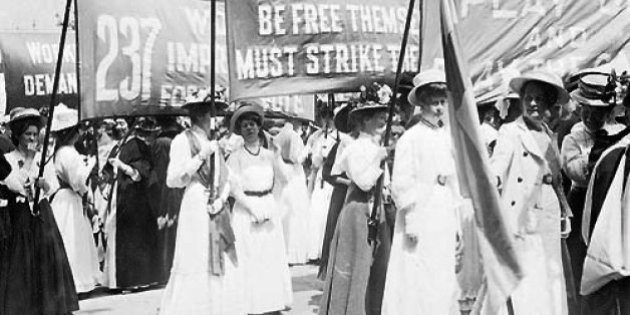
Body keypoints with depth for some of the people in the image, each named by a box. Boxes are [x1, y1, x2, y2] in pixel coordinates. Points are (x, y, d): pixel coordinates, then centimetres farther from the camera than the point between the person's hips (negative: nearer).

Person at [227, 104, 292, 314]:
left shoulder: (269, 154, 10)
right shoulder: (236, 157, -2)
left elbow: (284, 179, 1)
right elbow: (234, 188, -8)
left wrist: (276, 157, -9)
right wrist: (253, 209, -14)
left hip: (270, 210, 4)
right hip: (246, 212, -4)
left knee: (273, 257, 3)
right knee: (250, 260, -4)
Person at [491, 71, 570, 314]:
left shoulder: (548, 134, 17)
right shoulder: (510, 132, -2)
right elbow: (498, 163, -18)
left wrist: (564, 212, 19)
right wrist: (492, 180, -39)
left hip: (548, 219, 7)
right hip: (522, 218, -7)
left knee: (548, 282, 7)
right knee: (524, 287, -9)